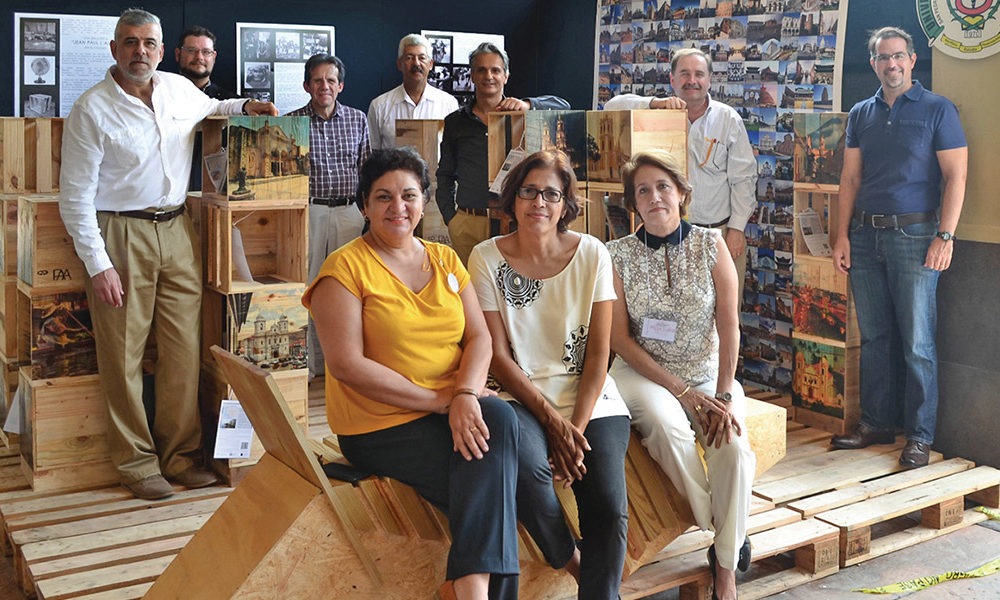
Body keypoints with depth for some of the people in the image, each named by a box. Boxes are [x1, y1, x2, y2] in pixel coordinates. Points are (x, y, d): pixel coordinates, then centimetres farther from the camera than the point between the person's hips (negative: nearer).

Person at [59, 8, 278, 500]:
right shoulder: (92, 109, -7)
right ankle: (136, 462, 11)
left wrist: (243, 106, 14)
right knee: (124, 354, -1)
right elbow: (75, 196, -8)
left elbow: (208, 108, 35)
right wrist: (97, 265, -14)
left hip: (177, 230, 5)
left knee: (184, 348, 4)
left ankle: (180, 454, 16)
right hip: (121, 236, -5)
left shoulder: (180, 90, 9)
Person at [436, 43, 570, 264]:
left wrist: (527, 105, -14)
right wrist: (449, 217, 7)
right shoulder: (455, 122, 13)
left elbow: (562, 105, 2)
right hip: (467, 223, 1)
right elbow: (444, 174, 17)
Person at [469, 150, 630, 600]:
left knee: (608, 505, -22)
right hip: (523, 396, -1)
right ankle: (559, 551, -3)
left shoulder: (592, 254, 2)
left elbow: (598, 353, 0)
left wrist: (577, 425, -11)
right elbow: (498, 356, -4)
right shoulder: (487, 258, -1)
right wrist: (552, 420, -13)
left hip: (591, 397, 1)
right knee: (526, 459, -33)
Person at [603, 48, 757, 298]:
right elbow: (613, 107, -6)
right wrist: (655, 103, -19)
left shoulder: (729, 119, 3)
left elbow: (743, 178, 3)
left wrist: (736, 228, -4)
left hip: (721, 230, 0)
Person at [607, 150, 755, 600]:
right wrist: (682, 392, -13)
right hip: (642, 373, -1)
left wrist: (723, 396, -13)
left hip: (707, 373, 1)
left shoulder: (711, 245, 1)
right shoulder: (618, 255, -2)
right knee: (667, 426, -34)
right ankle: (719, 530, -10)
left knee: (733, 445, -26)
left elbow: (729, 328, -2)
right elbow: (620, 339, -5)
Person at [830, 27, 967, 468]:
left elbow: (955, 175, -4)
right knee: (874, 337, 9)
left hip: (914, 234, -4)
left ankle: (920, 436, 5)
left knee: (917, 342, -3)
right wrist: (842, 235, 5)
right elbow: (851, 178, 13)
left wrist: (945, 236, -12)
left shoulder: (937, 110, 0)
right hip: (865, 235, 4)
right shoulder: (861, 114, 13)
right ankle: (876, 423, 19)